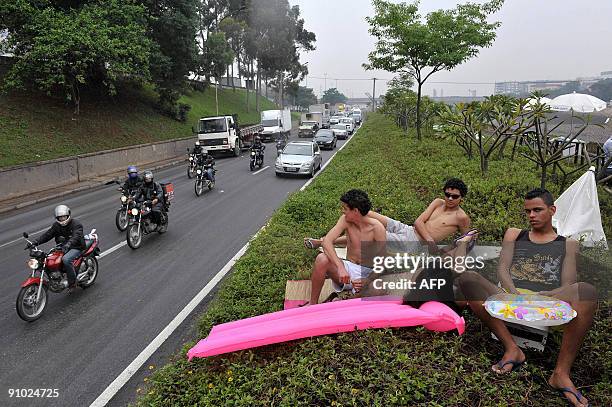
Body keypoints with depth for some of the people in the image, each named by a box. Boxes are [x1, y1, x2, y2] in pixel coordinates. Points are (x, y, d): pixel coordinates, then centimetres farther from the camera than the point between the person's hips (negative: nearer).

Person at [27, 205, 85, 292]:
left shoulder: (76, 224, -13)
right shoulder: (56, 225, 9)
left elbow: (76, 237, -30)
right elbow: (47, 235, 2)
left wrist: (67, 245, -50)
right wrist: (35, 242, -14)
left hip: (75, 248, -7)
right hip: (62, 248, 7)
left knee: (66, 259, -35)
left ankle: (72, 282, -19)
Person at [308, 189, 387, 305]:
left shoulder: (376, 228, -13)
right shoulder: (346, 220, -4)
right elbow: (327, 241, -17)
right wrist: (340, 267, -31)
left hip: (368, 273, -2)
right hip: (348, 268, 2)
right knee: (322, 259, -27)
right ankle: (313, 304, -12)